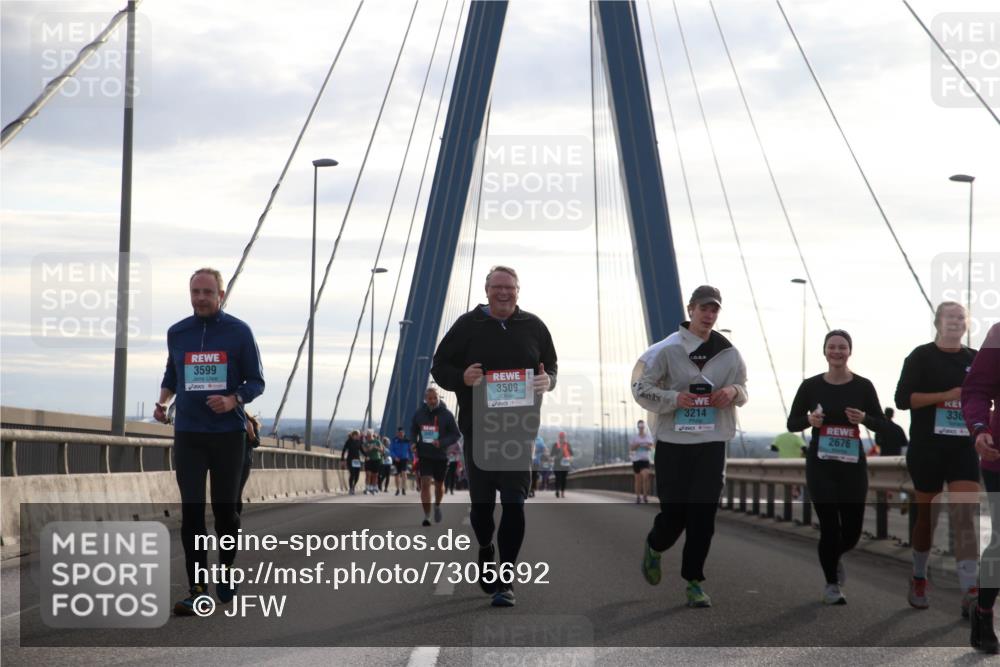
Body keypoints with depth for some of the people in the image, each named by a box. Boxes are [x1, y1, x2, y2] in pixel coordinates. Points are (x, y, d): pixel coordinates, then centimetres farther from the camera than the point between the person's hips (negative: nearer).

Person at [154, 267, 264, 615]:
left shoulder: (239, 332, -1)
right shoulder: (177, 333, 7)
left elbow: (256, 381, 2)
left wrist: (233, 400, -17)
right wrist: (162, 403, 5)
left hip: (228, 434, -2)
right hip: (188, 435, 2)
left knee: (225, 509, 5)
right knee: (191, 510, -7)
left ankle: (226, 572, 29)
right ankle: (198, 591, -8)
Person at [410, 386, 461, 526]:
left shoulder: (446, 414, -8)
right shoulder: (419, 413, -1)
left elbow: (456, 434, -5)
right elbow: (413, 431, 15)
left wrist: (442, 443, -21)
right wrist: (414, 444, -2)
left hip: (441, 455, 0)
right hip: (424, 455, 0)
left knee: (439, 484, 16)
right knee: (425, 483, -12)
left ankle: (437, 506, 44)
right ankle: (426, 516, -10)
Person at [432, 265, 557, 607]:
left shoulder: (534, 327, 8)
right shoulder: (467, 325, 3)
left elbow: (551, 368, 17)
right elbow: (439, 367, 6)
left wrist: (547, 381, -7)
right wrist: (462, 377, -15)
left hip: (519, 431, 0)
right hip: (477, 430, 0)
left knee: (514, 504, -7)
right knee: (481, 502, 6)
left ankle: (505, 580, -1)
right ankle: (485, 551, 37)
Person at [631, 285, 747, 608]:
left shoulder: (728, 353, 6)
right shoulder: (667, 349, -5)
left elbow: (743, 388, 17)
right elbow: (640, 387, -4)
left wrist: (733, 391, -7)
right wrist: (674, 398, -19)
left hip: (712, 444, 3)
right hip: (673, 442, -2)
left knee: (703, 515, -2)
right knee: (673, 512, 0)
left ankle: (693, 582, 7)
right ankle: (654, 547, 34)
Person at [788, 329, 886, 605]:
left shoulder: (863, 386, 0)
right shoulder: (811, 386, -1)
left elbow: (881, 424, 4)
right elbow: (792, 423, 4)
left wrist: (864, 418, -17)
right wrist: (809, 420, -17)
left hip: (853, 464, 1)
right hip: (820, 463, -1)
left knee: (852, 529, 2)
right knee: (829, 526, -6)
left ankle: (836, 556, 38)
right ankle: (831, 584, 13)